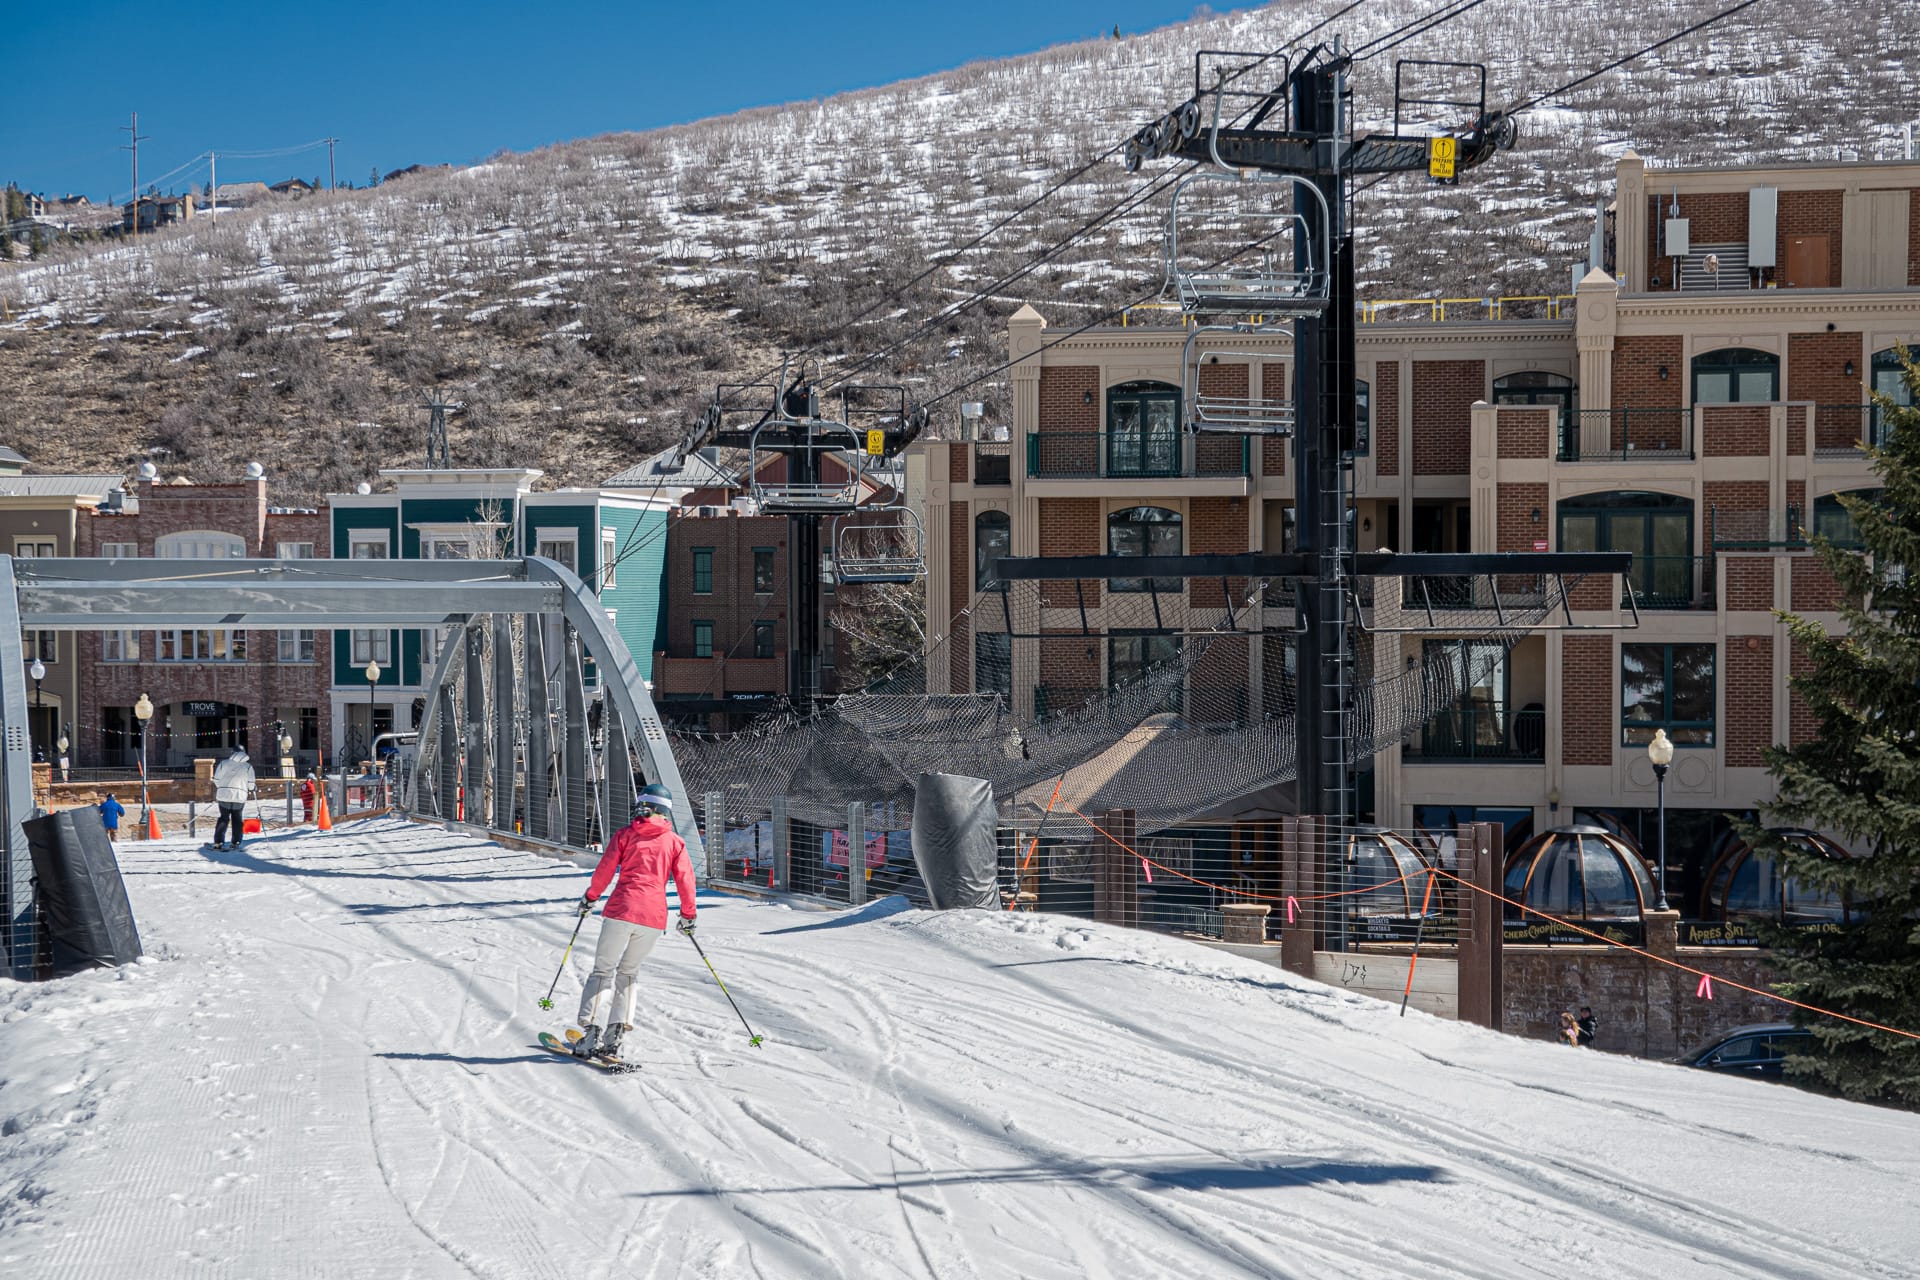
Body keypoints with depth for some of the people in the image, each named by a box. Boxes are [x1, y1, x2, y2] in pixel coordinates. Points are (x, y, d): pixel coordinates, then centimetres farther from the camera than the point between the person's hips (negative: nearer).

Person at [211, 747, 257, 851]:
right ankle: (235, 843, 5)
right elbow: (251, 784, 1)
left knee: (223, 818, 12)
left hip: (223, 796, 1)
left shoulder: (223, 763, 6)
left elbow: (216, 780, 7)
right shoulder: (248, 766, 2)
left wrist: (215, 794, 20)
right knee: (238, 820, 10)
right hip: (239, 797, -1)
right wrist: (250, 791, 23)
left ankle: (218, 842, 4)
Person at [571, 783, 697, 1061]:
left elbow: (605, 869, 4)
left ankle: (590, 1034, -8)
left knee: (603, 971, 4)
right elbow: (685, 880, 7)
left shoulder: (625, 834, 7)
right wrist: (688, 915, 19)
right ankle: (614, 1035, 6)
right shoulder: (674, 842, 10)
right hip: (654, 916, 2)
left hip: (621, 909, -2)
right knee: (628, 972, 16)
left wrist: (590, 897, 18)